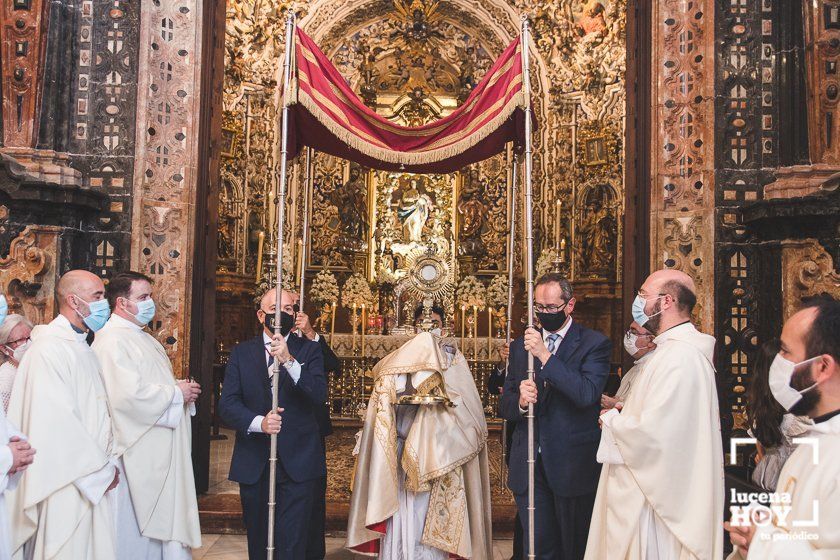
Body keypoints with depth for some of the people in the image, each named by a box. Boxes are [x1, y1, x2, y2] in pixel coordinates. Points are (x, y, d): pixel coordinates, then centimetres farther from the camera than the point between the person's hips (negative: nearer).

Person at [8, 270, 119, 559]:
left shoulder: (82, 348, 14)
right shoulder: (49, 349, -15)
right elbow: (57, 421, -20)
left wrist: (107, 464, 7)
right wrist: (101, 469, -13)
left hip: (92, 481, 9)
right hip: (67, 483, -9)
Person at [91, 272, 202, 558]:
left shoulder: (143, 338, 16)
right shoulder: (112, 341, -16)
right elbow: (129, 396, -27)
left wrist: (183, 390, 5)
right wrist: (176, 393, -15)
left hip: (161, 453, 10)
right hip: (138, 457, -10)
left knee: (160, 527, 15)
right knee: (138, 534, 1)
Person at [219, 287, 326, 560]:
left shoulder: (309, 350, 3)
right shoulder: (241, 352, 7)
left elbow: (319, 395, -12)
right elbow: (227, 405, -2)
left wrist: (289, 360, -24)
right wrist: (258, 422, -20)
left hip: (298, 463, -2)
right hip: (253, 463, 2)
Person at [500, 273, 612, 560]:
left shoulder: (595, 343, -4)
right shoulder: (520, 347, 10)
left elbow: (587, 395, -20)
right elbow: (505, 406, 9)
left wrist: (545, 355, -23)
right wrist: (520, 401, -15)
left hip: (573, 466, -3)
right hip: (528, 466, 4)